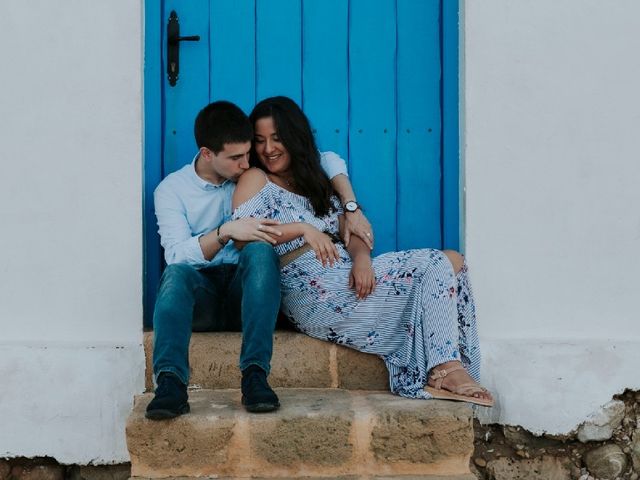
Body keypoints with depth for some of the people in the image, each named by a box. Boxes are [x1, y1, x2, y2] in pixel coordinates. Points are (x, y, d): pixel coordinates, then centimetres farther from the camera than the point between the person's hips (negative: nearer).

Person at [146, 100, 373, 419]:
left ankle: (255, 376, -42)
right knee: (177, 273, -35)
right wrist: (225, 232, -27)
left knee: (260, 252, -32)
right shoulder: (171, 190, 2)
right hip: (200, 298, -1)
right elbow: (177, 255, -13)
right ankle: (171, 383, -50)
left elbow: (328, 161, 11)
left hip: (244, 295, 1)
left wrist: (352, 211, -3)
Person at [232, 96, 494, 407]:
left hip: (348, 276, 8)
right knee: (436, 267, -15)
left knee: (451, 261, -7)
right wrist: (302, 229, -20)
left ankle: (448, 370, -20)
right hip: (310, 289, -8)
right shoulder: (254, 180, 7)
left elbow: (351, 234, 14)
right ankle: (445, 370, -21)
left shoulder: (316, 182, 26)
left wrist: (362, 258, -9)